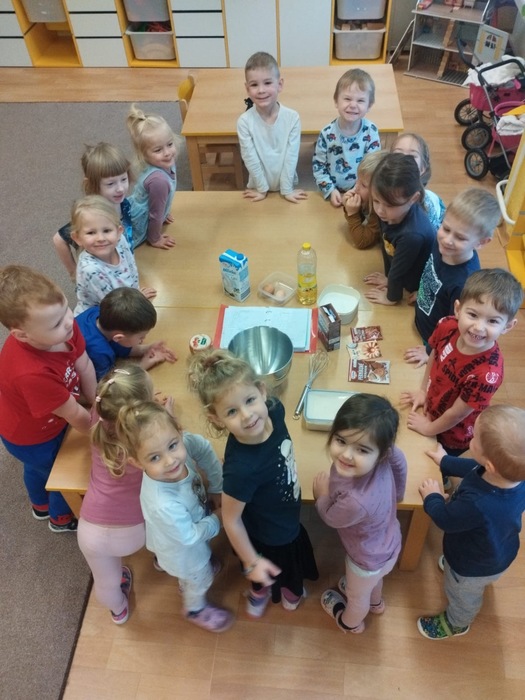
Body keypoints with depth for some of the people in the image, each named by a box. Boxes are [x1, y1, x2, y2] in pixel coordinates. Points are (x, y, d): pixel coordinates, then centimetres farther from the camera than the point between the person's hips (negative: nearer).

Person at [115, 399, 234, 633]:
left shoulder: (181, 443, -37)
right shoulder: (163, 505, -49)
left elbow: (204, 449, -13)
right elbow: (190, 536, -31)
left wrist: (217, 487, -10)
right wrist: (216, 522, -14)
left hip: (193, 520, 6)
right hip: (183, 548, -5)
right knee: (200, 579, 27)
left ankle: (186, 583, 73)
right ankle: (196, 610, 61)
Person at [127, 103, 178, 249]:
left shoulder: (166, 164, -11)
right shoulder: (159, 180, -37)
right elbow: (155, 214, -22)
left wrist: (163, 214, 22)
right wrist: (155, 239, -9)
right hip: (133, 231, -9)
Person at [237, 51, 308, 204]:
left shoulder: (292, 118, -15)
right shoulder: (244, 121, -17)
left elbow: (291, 156, -14)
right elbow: (250, 158, -13)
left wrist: (287, 189, -14)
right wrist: (261, 188, -11)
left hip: (287, 186, 1)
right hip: (258, 186, 0)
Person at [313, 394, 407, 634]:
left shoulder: (356, 502, -49)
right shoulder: (385, 458, -32)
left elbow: (331, 517, -25)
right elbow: (399, 458, -6)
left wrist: (321, 494, -4)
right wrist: (396, 491, 13)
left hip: (369, 559, -5)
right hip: (388, 544, 5)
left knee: (357, 595, 32)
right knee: (372, 580, 40)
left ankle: (351, 622, 65)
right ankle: (375, 602, 73)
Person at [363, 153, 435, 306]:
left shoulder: (412, 234, -38)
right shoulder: (388, 213, -18)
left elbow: (398, 269, -23)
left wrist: (391, 297, -9)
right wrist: (389, 278, 7)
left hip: (420, 290, -6)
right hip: (404, 277, 6)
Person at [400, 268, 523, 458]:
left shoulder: (487, 373, -42)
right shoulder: (447, 327, -26)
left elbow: (456, 414, -26)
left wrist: (429, 429, -10)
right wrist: (423, 391, 4)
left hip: (452, 437, -4)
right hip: (430, 411, 5)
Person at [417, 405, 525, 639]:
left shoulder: (477, 505, -52)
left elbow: (445, 519, -28)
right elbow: (476, 468, -6)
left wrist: (432, 497, -9)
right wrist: (446, 461, 7)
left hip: (476, 567, -5)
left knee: (462, 597, 30)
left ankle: (456, 623, 60)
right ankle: (452, 563, 73)